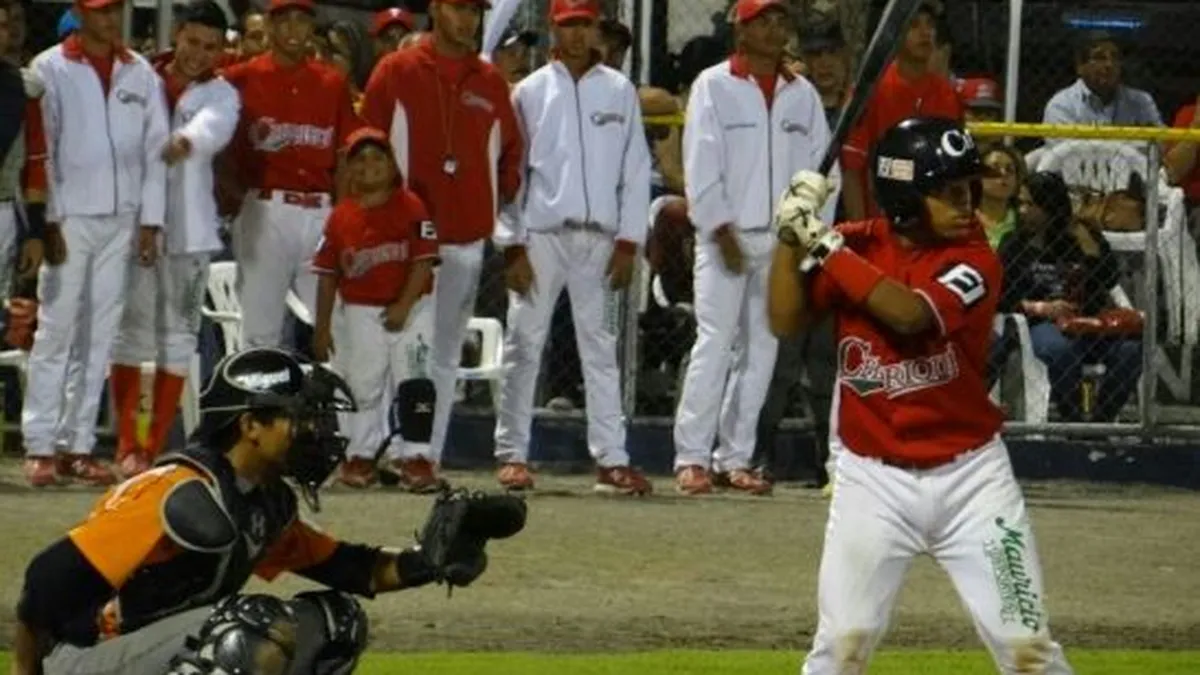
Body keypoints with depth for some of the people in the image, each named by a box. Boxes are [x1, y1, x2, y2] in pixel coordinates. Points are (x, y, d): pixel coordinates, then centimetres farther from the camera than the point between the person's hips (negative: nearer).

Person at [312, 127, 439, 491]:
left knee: (414, 384, -8)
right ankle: (361, 456, 21)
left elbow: (423, 261, -9)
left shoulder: (410, 207, -5)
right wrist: (322, 326, 4)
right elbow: (328, 274, 6)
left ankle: (414, 457, -5)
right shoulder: (341, 217, 3)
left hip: (410, 309, -3)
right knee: (361, 385, 9)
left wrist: (404, 305, -17)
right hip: (359, 311, 3)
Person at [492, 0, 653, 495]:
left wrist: (628, 243, 0)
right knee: (524, 343, -1)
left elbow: (636, 170, 8)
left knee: (601, 347, 1)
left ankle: (611, 460, -1)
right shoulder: (530, 93, 6)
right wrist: (513, 245, -5)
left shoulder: (619, 91, 10)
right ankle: (512, 454, 4)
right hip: (541, 235, -1)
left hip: (600, 238, 1)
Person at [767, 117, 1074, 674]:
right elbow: (785, 321, -5)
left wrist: (825, 244, -25)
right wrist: (791, 235, -16)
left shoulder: (975, 262, -11)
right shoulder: (855, 246, -1)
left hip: (969, 475, -1)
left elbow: (910, 313, -28)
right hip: (874, 477, 1)